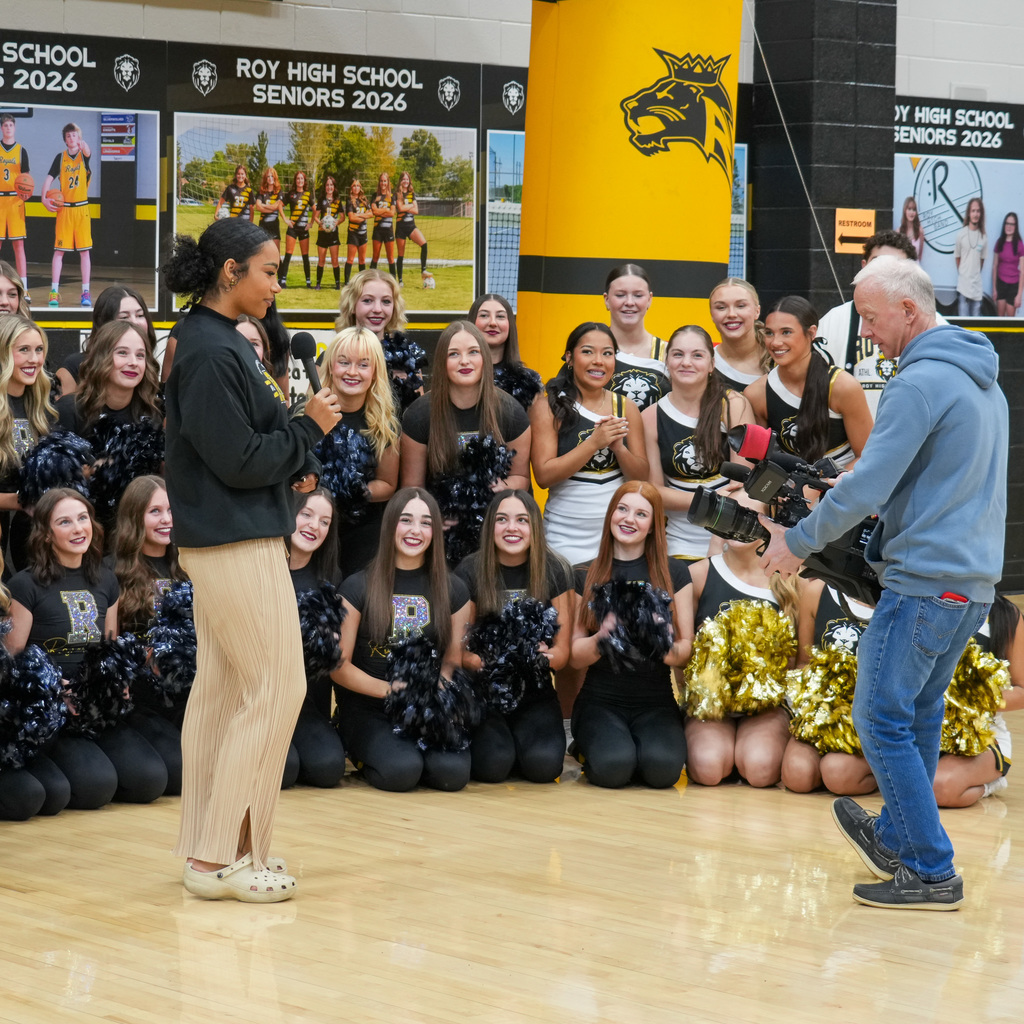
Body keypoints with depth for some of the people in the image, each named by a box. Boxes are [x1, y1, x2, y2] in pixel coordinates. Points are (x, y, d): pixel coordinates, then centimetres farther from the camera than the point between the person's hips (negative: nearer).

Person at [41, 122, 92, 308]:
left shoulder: (84, 155, 0)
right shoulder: (60, 157, 4)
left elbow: (88, 152, -24)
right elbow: (49, 178, 2)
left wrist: (84, 146, -48)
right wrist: (44, 198, -14)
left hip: (82, 209, -1)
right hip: (64, 209, 1)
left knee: (85, 250, 0)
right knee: (59, 250, -1)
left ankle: (85, 292, 5)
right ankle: (54, 291, 3)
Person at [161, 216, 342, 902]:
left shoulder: (221, 342, 13)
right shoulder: (209, 354, -18)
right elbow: (237, 461, -20)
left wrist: (293, 466, 6)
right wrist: (310, 428, -9)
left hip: (223, 541, 10)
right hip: (236, 543, -10)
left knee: (222, 687, 12)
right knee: (275, 690, -7)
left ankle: (207, 846, 18)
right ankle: (224, 857, -4)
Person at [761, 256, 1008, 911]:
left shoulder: (921, 383, -16)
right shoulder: (985, 383, 15)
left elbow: (868, 487, -18)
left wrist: (797, 543, -6)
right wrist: (875, 502, 19)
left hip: (925, 581, -10)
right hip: (975, 581, 10)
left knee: (883, 721, -4)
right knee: (919, 713, 20)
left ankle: (932, 872, -3)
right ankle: (895, 838, 33)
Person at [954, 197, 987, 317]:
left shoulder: (984, 237, 2)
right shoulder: (961, 234, -5)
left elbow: (982, 259, 12)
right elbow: (957, 258, 6)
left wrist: (975, 275, 11)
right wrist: (963, 274, 10)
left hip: (977, 286, 3)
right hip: (963, 285, -3)